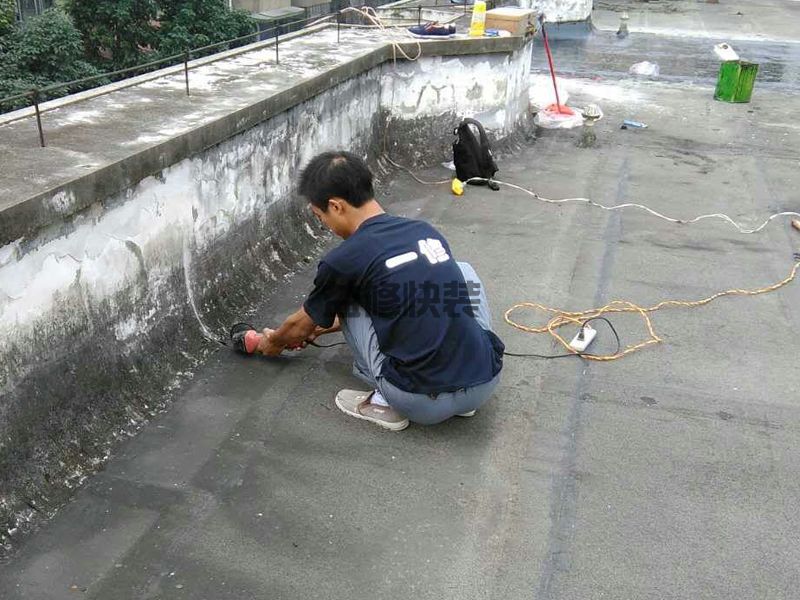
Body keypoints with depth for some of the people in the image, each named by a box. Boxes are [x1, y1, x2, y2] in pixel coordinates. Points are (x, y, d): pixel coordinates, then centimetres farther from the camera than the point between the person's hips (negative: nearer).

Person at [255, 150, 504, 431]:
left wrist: (274, 341, 40)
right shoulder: (426, 231, 12)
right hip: (486, 382, 5)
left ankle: (387, 402, 11)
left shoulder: (343, 260, -6)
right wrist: (323, 327, 45)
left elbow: (302, 324, 15)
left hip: (425, 404, -4)